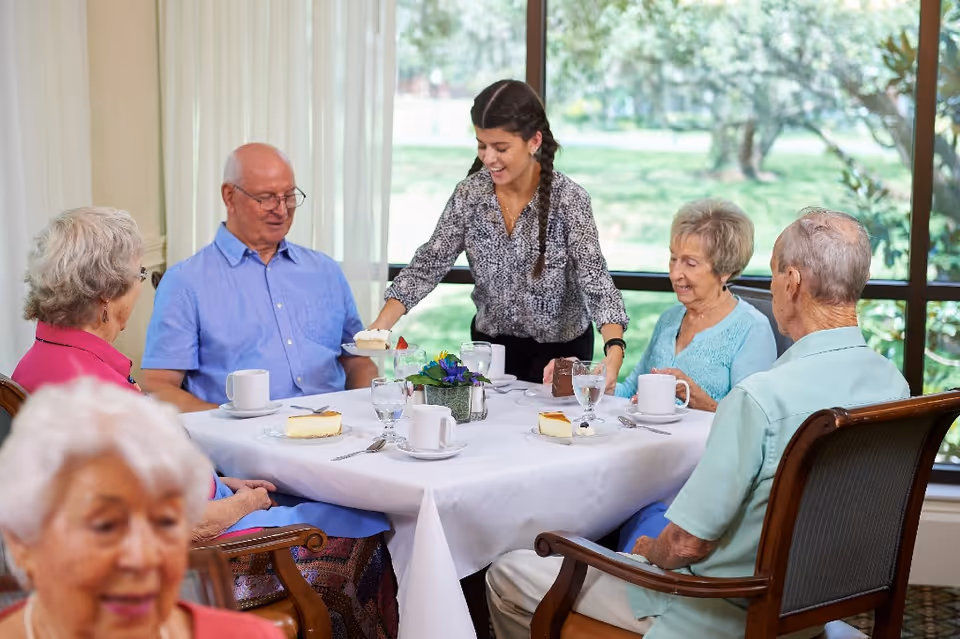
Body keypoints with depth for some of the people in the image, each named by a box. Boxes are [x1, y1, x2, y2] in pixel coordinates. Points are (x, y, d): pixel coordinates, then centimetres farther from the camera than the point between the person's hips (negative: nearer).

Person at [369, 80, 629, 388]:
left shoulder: (568, 199, -18)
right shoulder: (469, 193, -8)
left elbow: (594, 278, -25)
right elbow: (429, 264, -7)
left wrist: (614, 352, -41)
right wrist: (380, 326, -21)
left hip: (560, 350, -2)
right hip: (491, 343, 3)